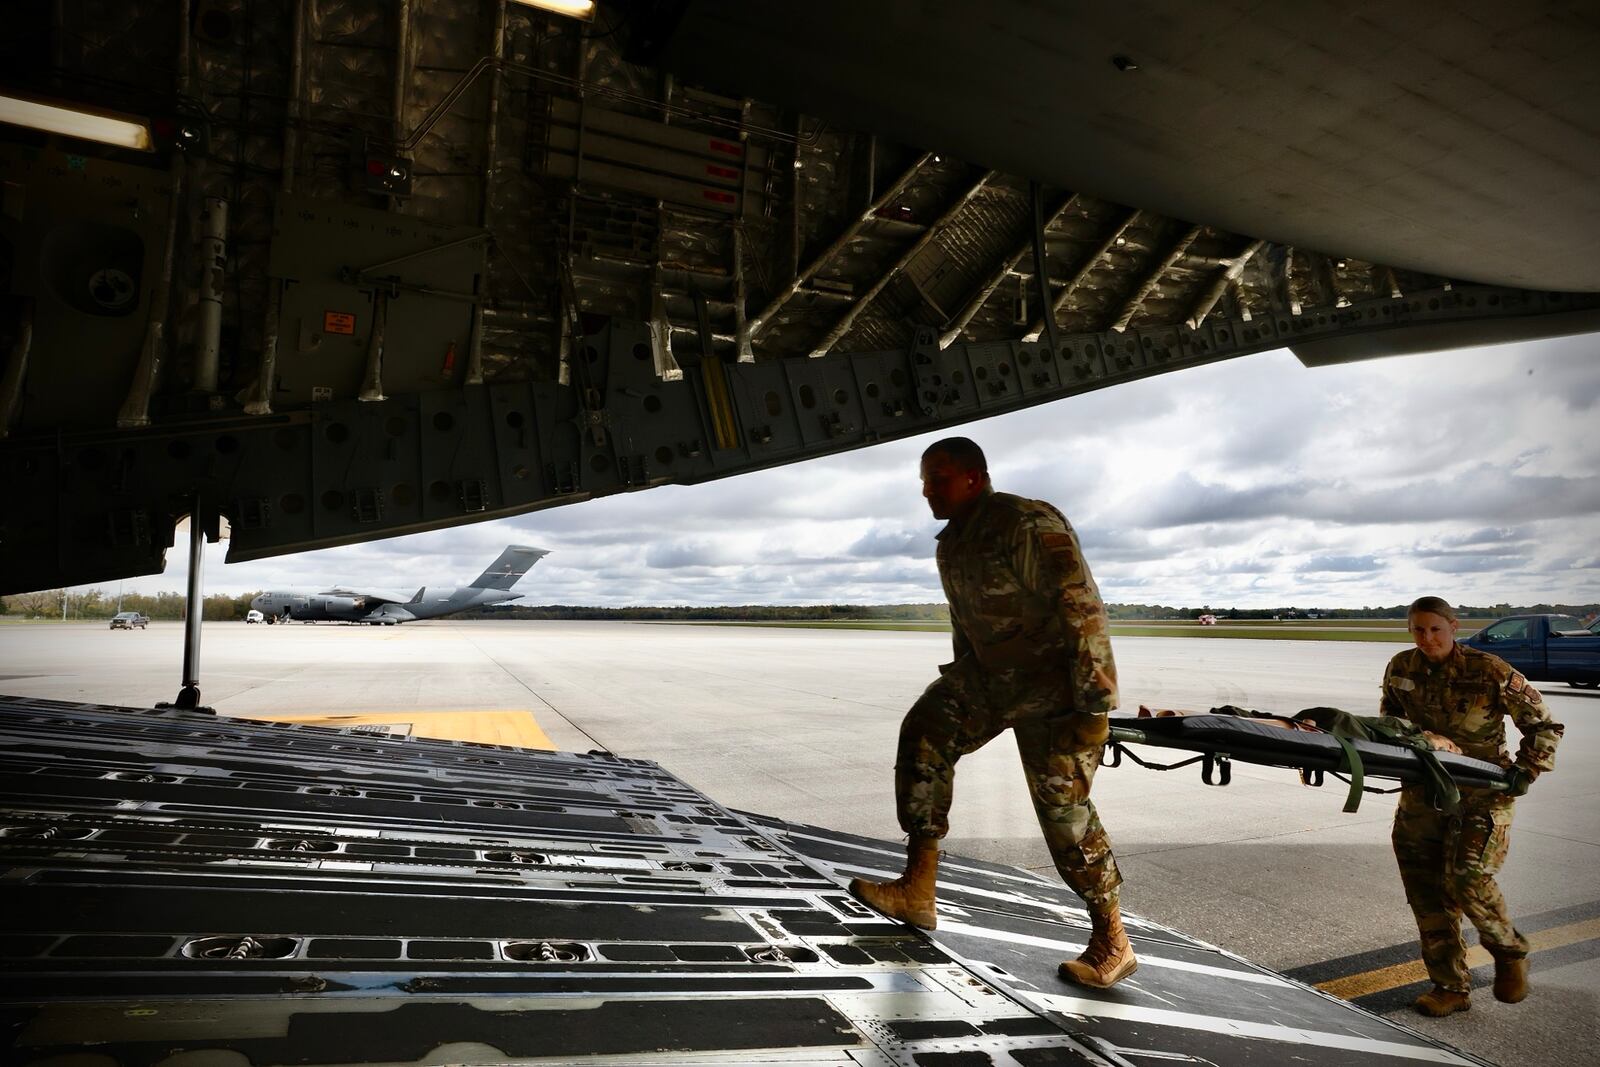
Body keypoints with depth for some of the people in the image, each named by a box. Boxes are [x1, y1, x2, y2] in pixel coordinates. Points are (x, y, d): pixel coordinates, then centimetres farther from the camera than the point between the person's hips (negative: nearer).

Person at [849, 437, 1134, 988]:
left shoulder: (1027, 524, -21)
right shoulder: (952, 544, 7)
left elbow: (1081, 606, -26)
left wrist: (1092, 700, -29)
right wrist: (962, 682, 22)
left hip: (1059, 681, -8)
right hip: (990, 674, 8)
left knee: (1063, 806, -7)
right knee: (926, 733, 2)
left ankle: (1111, 944, 12)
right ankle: (917, 891, 8)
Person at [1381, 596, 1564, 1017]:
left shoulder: (1490, 671, -12)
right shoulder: (1401, 668, 2)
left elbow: (1544, 725, -3)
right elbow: (1390, 719, 20)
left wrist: (1526, 770, -13)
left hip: (1482, 792, -4)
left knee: (1467, 877, -17)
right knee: (1427, 889, 3)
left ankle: (1510, 953, 15)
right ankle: (1451, 987, 16)